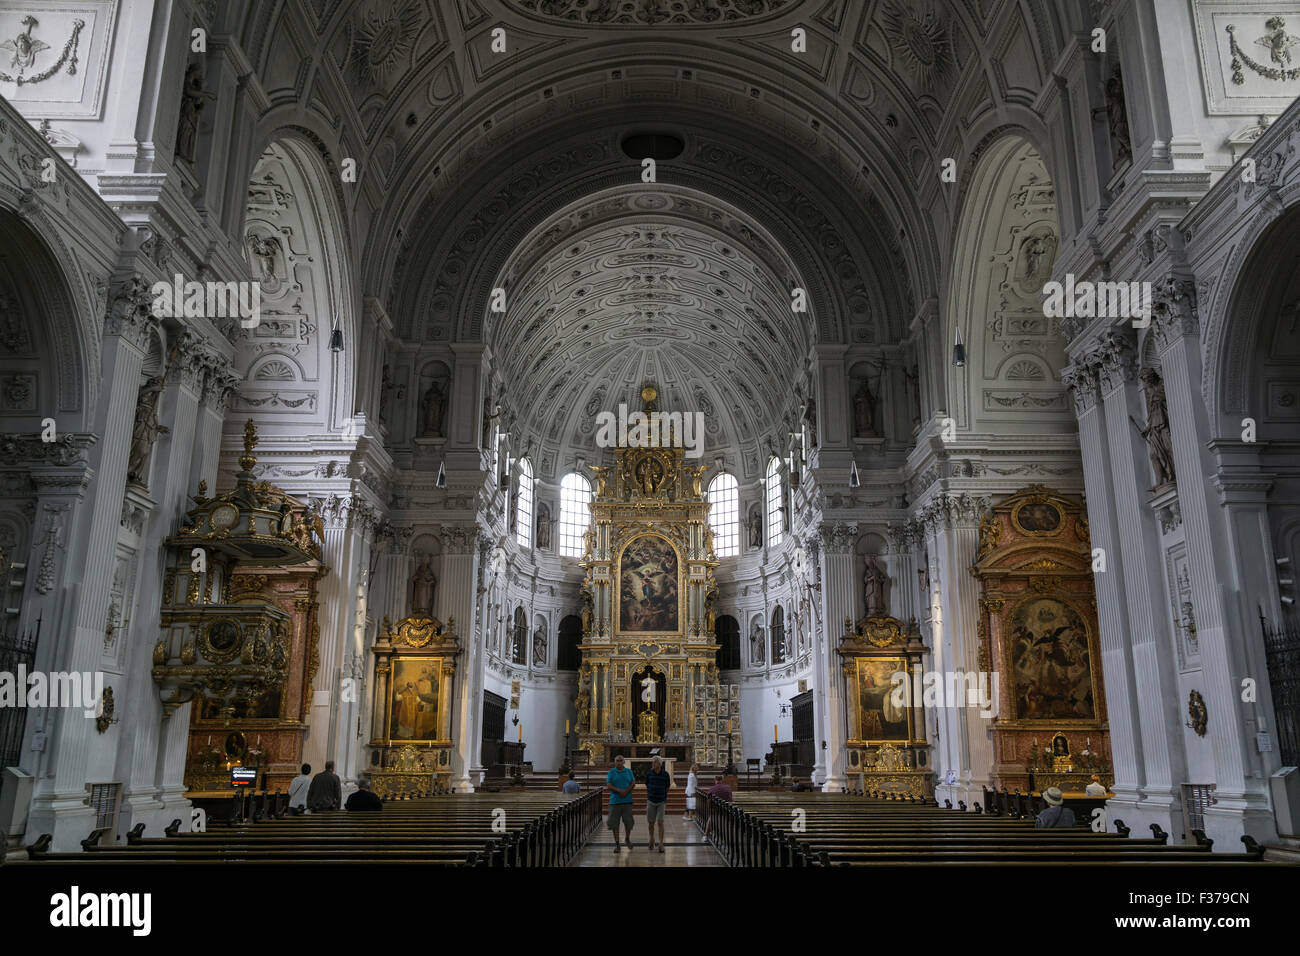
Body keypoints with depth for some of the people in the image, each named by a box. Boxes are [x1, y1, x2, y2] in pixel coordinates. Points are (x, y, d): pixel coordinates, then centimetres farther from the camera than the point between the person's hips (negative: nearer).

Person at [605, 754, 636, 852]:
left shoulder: (628, 771, 10)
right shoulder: (611, 772, 3)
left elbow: (633, 783, 3)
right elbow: (608, 785, -5)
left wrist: (626, 791, -14)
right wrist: (619, 791, -18)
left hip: (627, 801, 1)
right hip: (615, 801, -1)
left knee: (628, 822, 0)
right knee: (615, 824, -1)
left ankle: (628, 839, 25)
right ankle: (616, 844, 8)